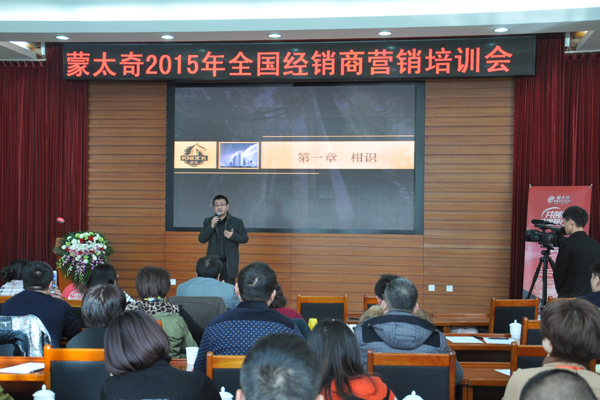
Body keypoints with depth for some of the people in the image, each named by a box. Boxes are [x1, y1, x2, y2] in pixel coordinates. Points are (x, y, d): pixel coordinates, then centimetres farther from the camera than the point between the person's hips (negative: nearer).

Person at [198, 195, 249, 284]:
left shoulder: (237, 222, 4)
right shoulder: (208, 221, 9)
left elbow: (245, 238, 3)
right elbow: (201, 239, 2)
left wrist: (233, 236, -16)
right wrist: (211, 227, -12)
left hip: (229, 263, -1)